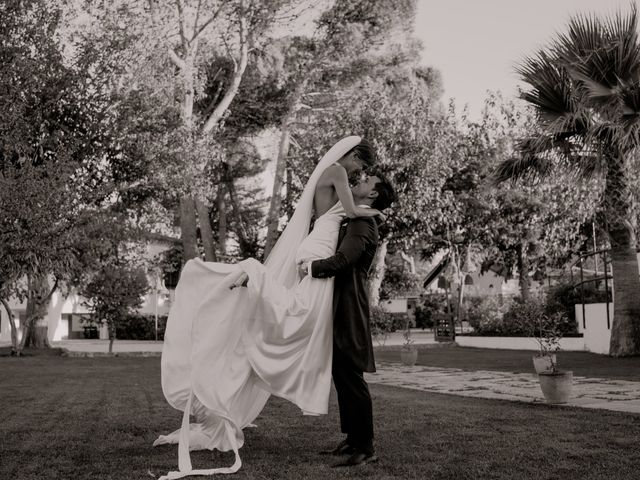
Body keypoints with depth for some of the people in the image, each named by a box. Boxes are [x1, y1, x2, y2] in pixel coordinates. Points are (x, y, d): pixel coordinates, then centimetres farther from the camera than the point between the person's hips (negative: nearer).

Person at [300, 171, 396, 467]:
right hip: (340, 310, 10)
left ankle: (365, 448, -2)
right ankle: (353, 439, 22)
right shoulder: (353, 221, 19)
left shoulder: (363, 223, -12)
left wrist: (307, 268, -19)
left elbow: (341, 260, -25)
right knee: (342, 376, 13)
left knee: (351, 377, -8)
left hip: (349, 311, -10)